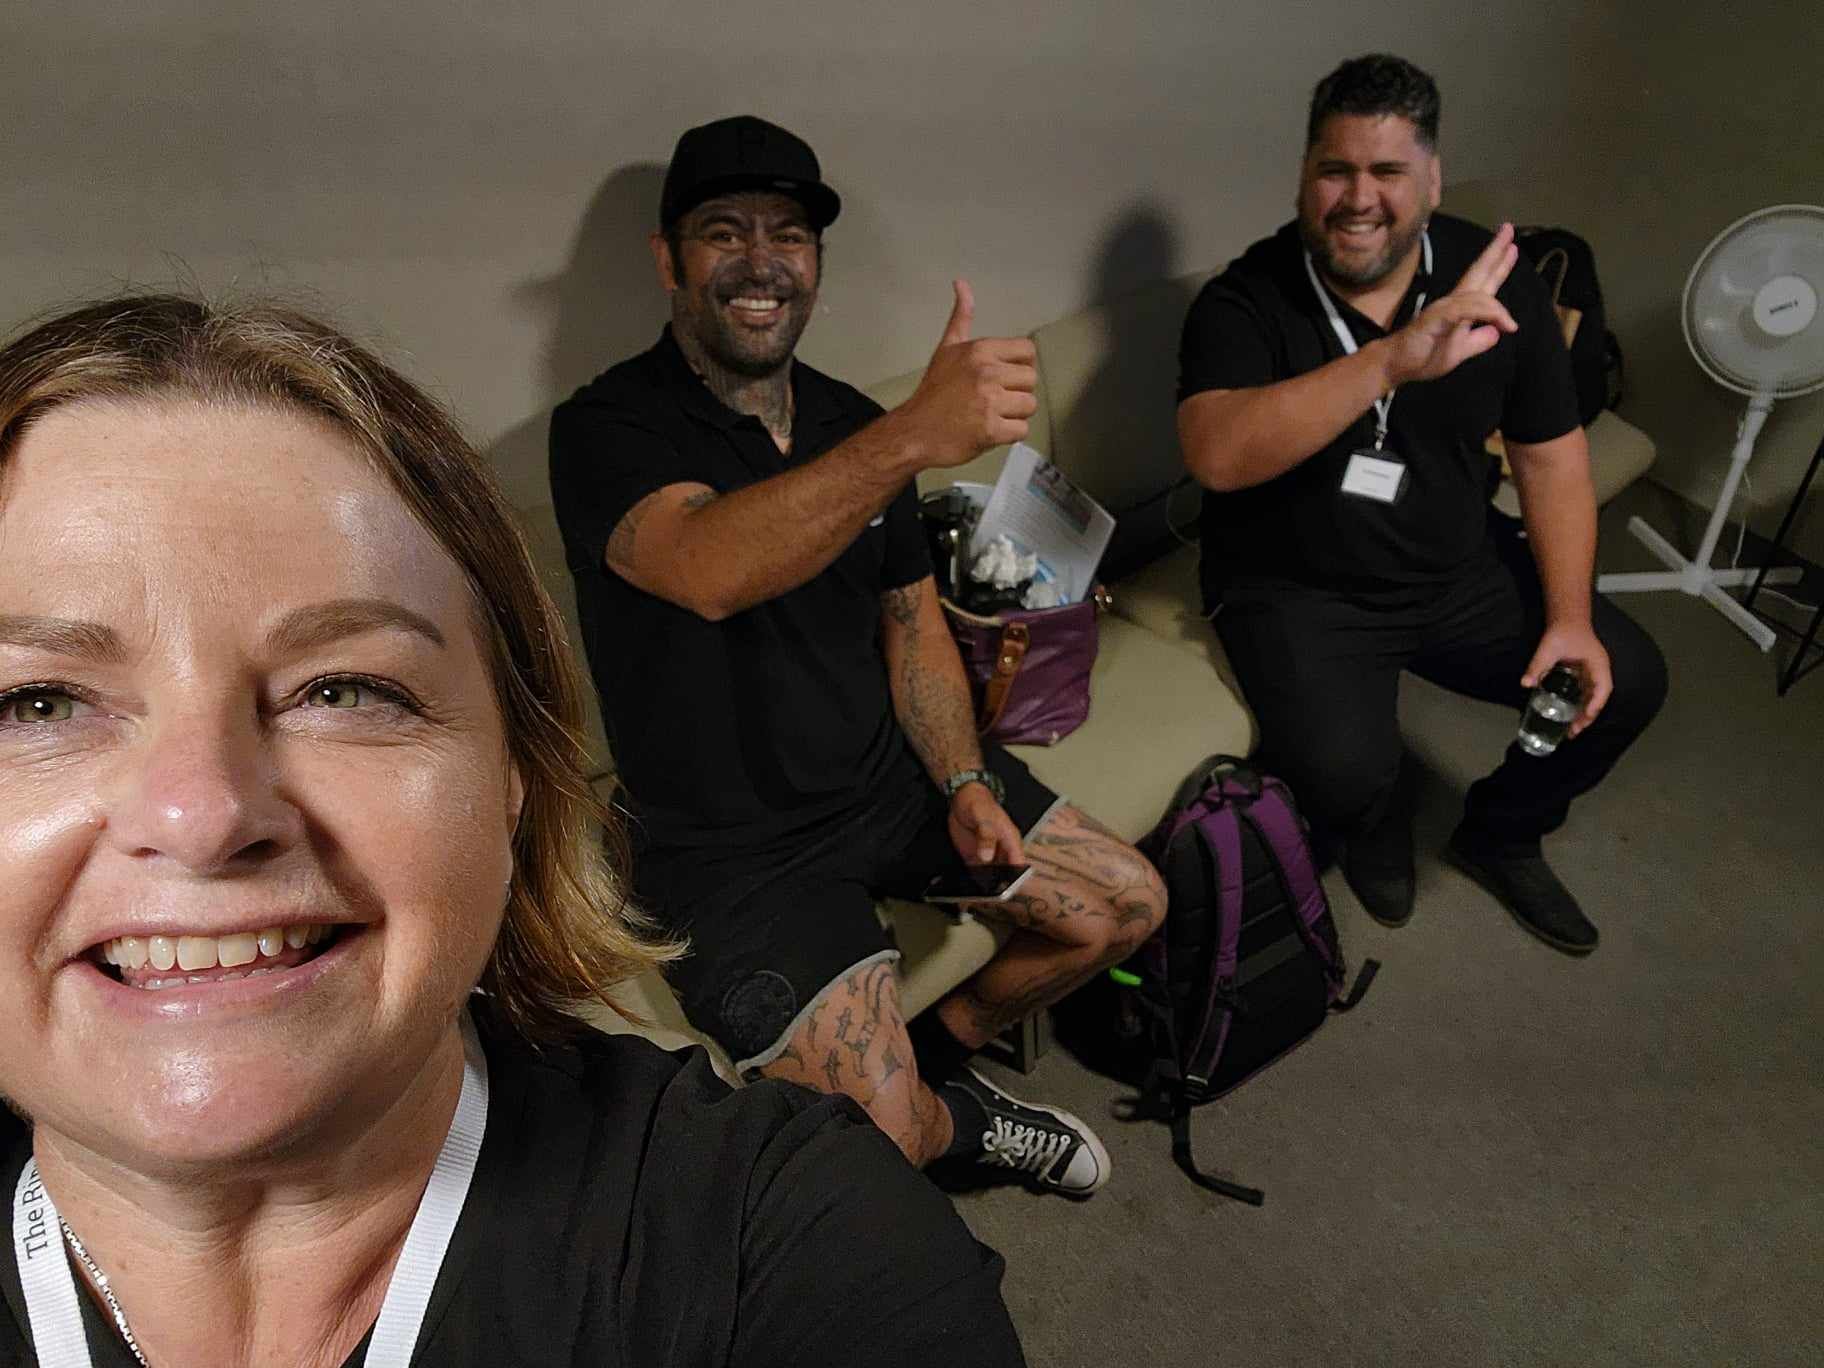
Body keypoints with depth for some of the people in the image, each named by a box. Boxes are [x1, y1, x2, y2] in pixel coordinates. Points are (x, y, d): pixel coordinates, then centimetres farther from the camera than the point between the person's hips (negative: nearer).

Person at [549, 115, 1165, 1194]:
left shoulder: (852, 424, 5)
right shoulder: (610, 428, -17)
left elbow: (912, 625, 10)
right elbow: (707, 571, -40)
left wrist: (964, 782, -4)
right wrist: (914, 437, -53)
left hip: (891, 778, 7)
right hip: (739, 845, -6)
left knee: (1127, 903, 8)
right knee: (887, 1138, -19)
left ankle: (942, 1054, 28)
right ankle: (956, 1123, 19)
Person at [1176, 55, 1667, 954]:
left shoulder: (1495, 282, -4)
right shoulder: (1246, 301, -18)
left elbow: (1551, 456, 2)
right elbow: (1215, 457, -37)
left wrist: (1571, 617, -8)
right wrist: (1392, 360, -46)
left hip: (1462, 568, 5)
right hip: (1298, 588, -5)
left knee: (1628, 680, -1)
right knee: (1345, 770, -26)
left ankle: (1500, 835, 27)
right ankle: (1377, 842, 15)